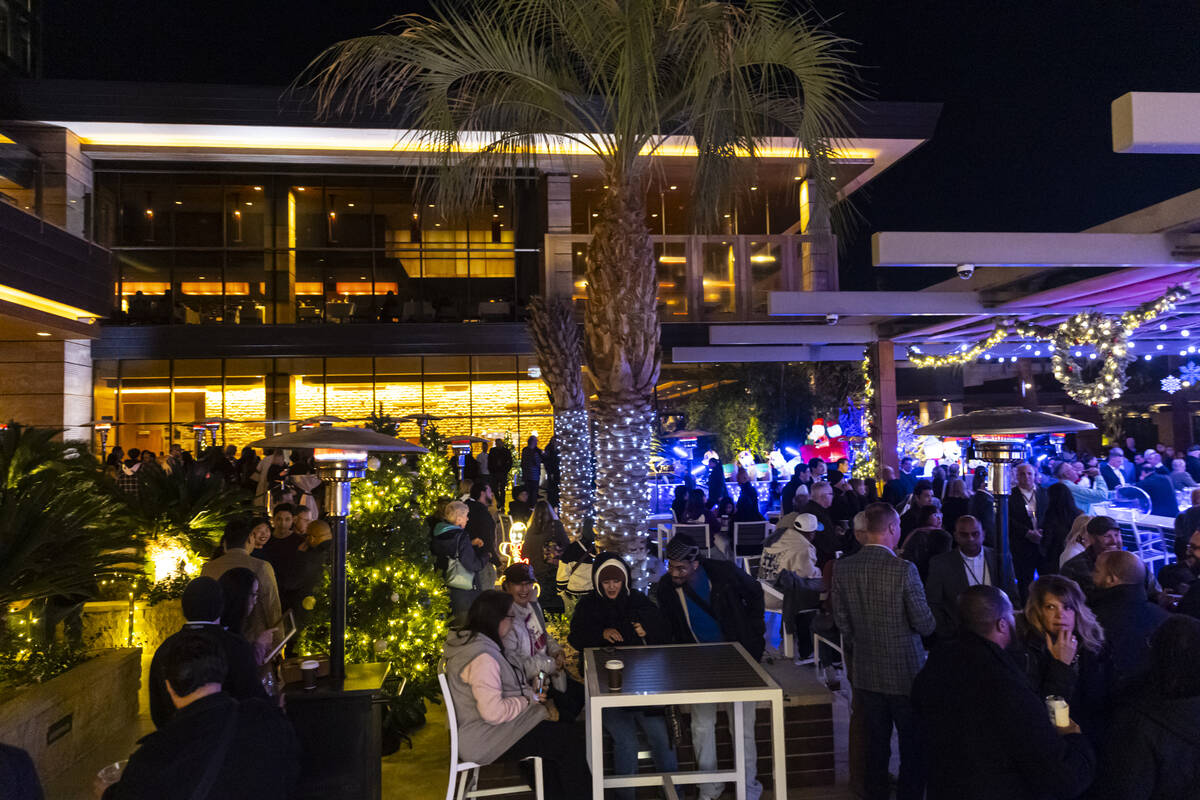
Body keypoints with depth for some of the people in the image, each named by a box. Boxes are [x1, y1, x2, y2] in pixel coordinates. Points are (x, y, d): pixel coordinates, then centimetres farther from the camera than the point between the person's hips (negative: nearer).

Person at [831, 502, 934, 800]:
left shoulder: (843, 568, -6)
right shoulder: (904, 569, -20)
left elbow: (841, 620, 1)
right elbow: (925, 624, -15)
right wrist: (927, 623, 8)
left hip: (865, 671, 4)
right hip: (905, 671, -4)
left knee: (875, 745, 16)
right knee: (913, 746, 12)